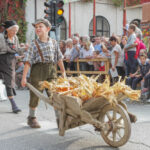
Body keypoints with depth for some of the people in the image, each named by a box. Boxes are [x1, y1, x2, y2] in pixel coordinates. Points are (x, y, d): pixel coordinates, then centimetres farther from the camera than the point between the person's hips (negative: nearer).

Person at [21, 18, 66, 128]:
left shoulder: (54, 43, 8)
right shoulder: (34, 44, 0)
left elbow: (59, 59, 14)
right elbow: (28, 61, -4)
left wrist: (63, 72, 15)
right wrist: (24, 77, -9)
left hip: (51, 70, 2)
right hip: (38, 70, -2)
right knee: (35, 95, 5)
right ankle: (32, 118, 21)